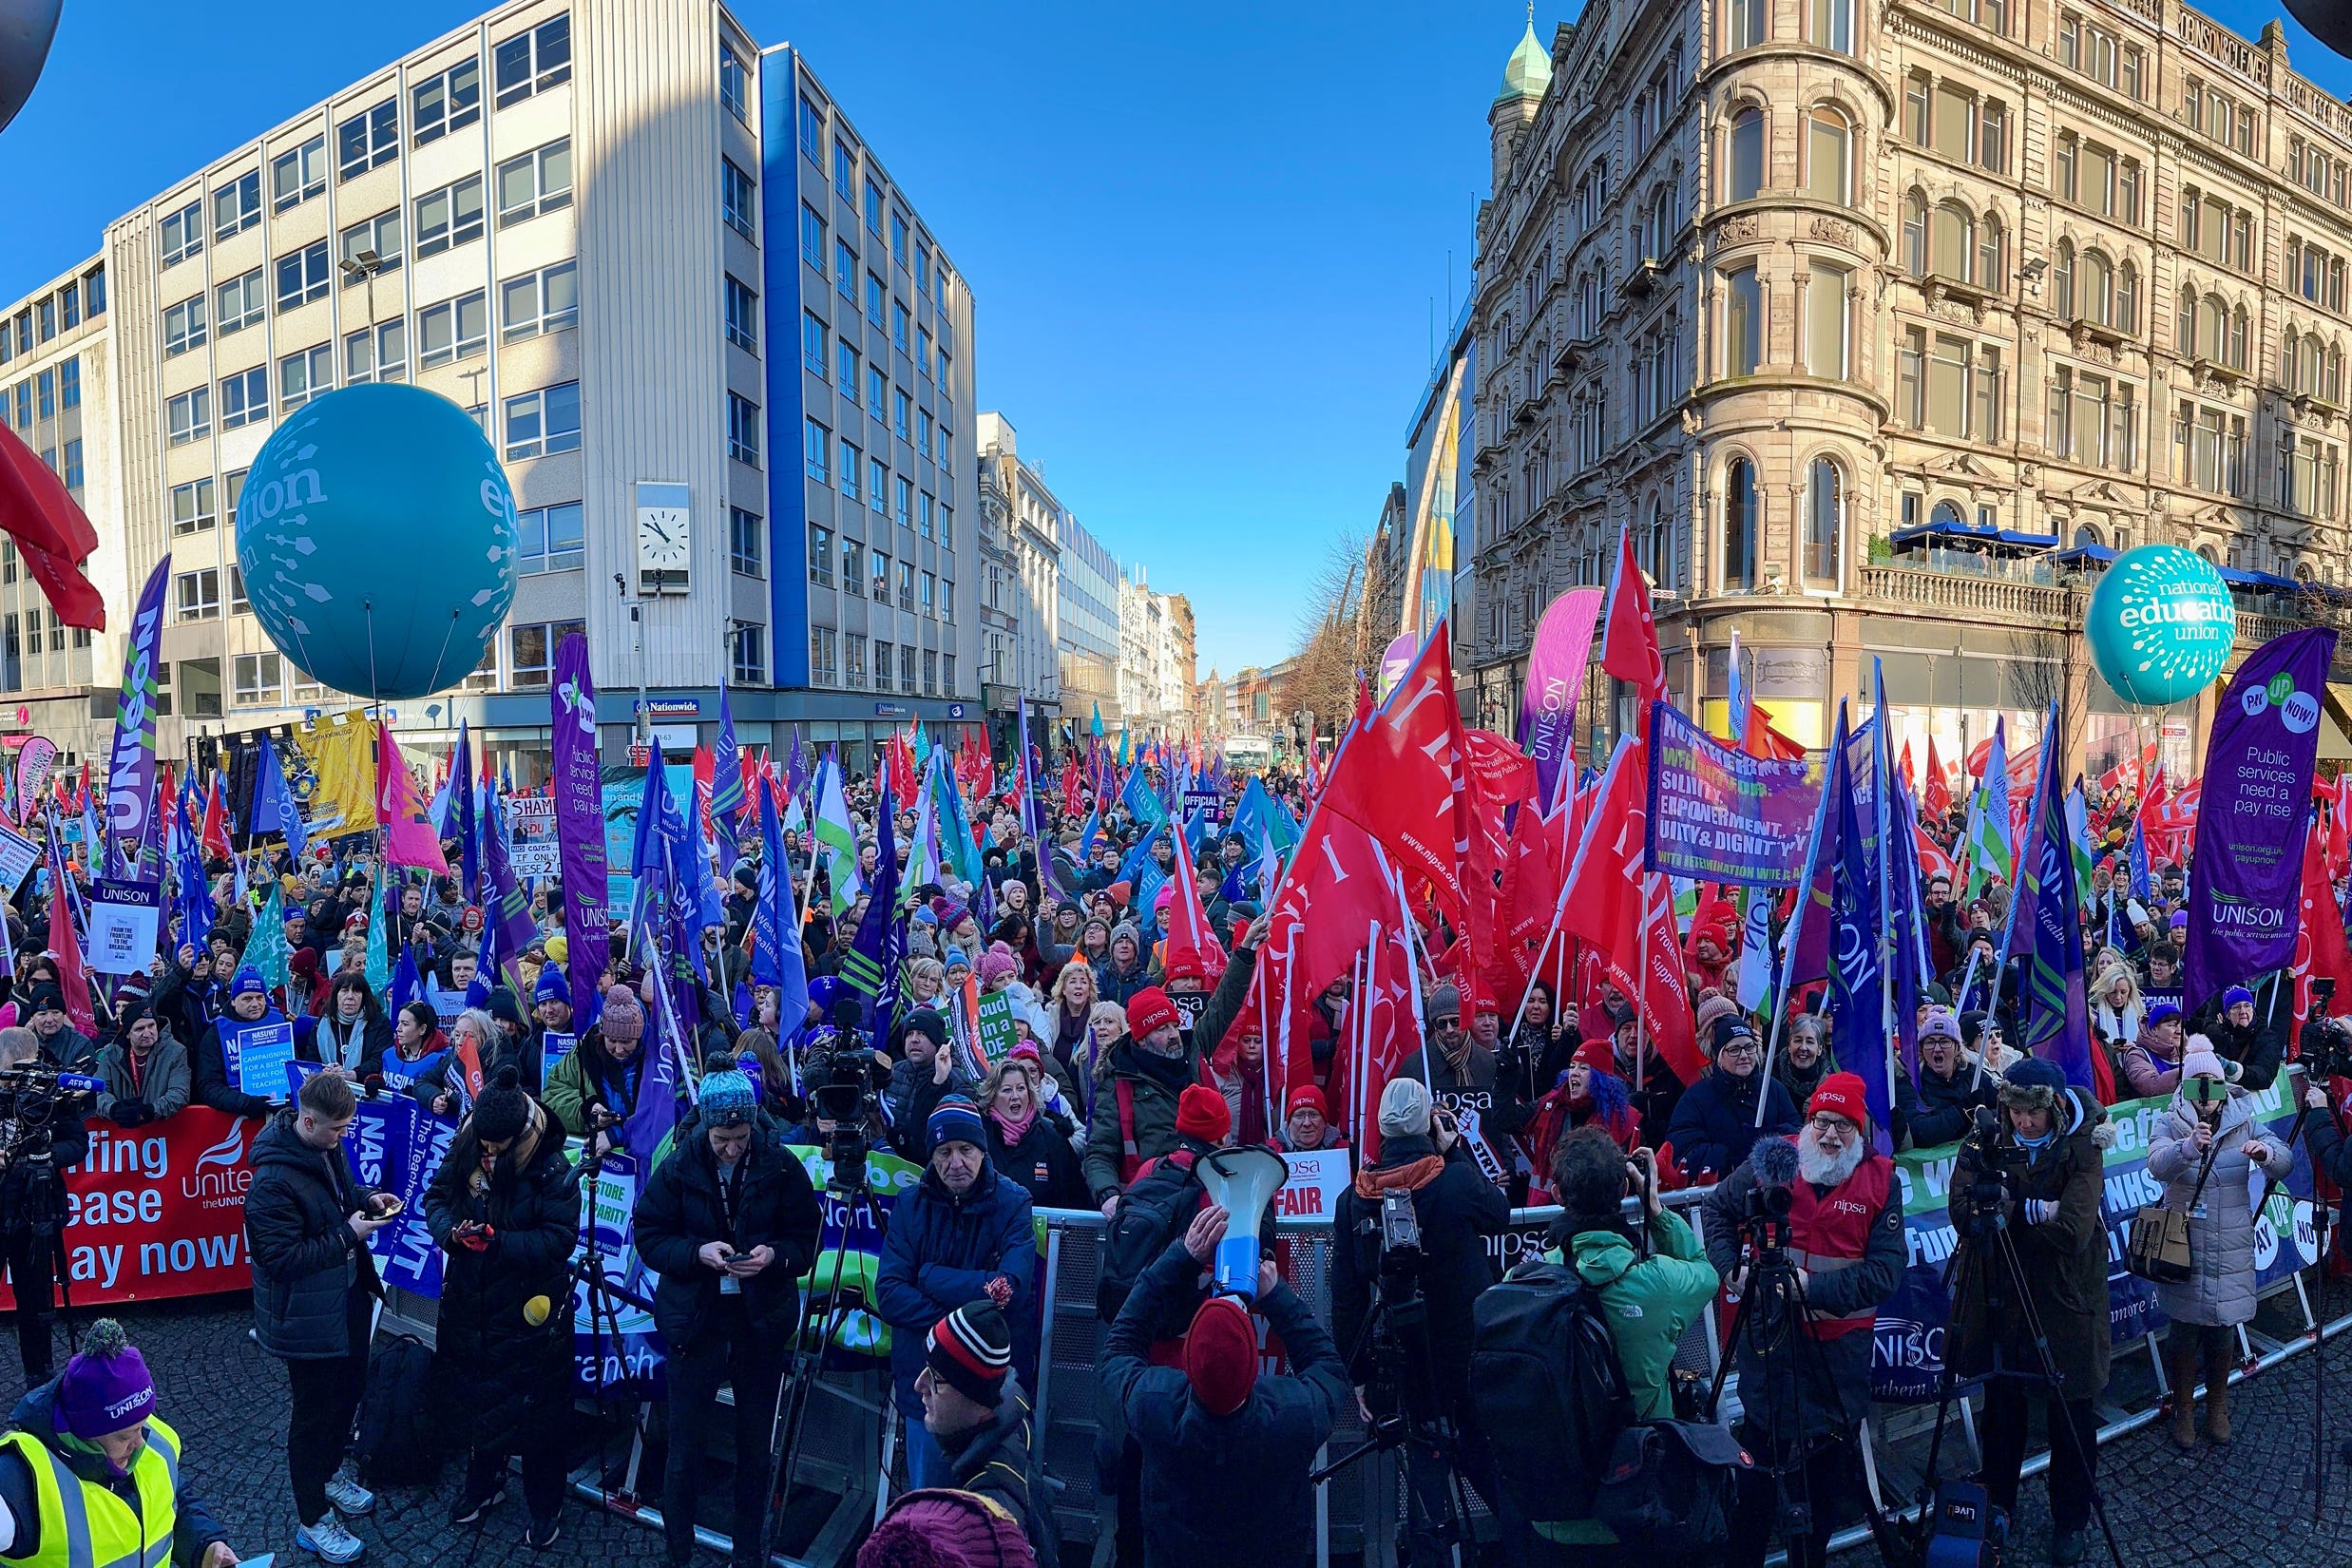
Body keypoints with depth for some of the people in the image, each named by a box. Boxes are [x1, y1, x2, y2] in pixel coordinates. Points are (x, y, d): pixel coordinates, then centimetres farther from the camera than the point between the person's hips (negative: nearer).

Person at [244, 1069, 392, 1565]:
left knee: (349, 1389, 25)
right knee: (314, 1413, 8)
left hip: (349, 1298, 8)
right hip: (308, 1316, -8)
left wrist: (368, 1199, -3)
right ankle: (312, 1521, 27)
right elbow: (281, 1258, -27)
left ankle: (330, 1472, 49)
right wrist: (347, 1235, -25)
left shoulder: (328, 1147, -3)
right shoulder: (273, 1180, -29)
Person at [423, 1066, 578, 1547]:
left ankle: (544, 1507, 29)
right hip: (470, 1304, 5)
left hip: (529, 1313, -5)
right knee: (477, 1398, 24)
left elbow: (559, 1239, -22)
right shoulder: (464, 1151, -9)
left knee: (536, 1413, 9)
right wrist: (449, 1230, -17)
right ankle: (484, 1482, 48)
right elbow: (435, 1197, 4)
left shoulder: (552, 1169, -23)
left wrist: (496, 1240, -31)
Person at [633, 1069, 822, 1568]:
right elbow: (648, 1236, -6)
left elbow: (807, 1240, -4)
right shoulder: (678, 1167, -8)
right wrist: (698, 1252, -22)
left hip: (762, 1324, 1)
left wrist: (773, 1255, -24)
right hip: (695, 1321, 0)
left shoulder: (782, 1167, -10)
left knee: (756, 1443, 15)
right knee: (685, 1444, 9)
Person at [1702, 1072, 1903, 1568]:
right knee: (1758, 1456, 10)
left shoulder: (1881, 1180, -5)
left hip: (1840, 1346, 0)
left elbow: (1887, 1268, -12)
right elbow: (1718, 1210, 9)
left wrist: (1815, 1288, -21)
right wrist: (1732, 1268, -5)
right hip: (1768, 1335, 0)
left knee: (1826, 1471, 12)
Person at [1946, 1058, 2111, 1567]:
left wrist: (2005, 1205, -22)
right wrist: (2037, 1209, -25)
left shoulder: (2080, 1148, -13)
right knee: (2001, 1406, 15)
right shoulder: (1987, 1143, -6)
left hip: (2065, 1301, -2)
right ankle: (1996, 1506, 34)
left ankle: (2070, 1523, 29)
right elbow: (1963, 1213, -17)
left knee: (2071, 1415, 9)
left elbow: (2073, 1230, -25)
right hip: (2001, 1295, 2)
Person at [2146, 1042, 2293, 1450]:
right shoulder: (2169, 1124, -6)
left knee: (2223, 1331, 13)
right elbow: (2157, 1165, -25)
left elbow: (2286, 1164, -9)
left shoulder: (2244, 1122, 2)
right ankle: (2183, 1410, 24)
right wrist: (2188, 1147, -46)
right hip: (2184, 1248, -2)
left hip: (2232, 1252, 2)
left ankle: (2217, 1407, 34)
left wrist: (2266, 1153, -32)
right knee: (2184, 1332, 6)